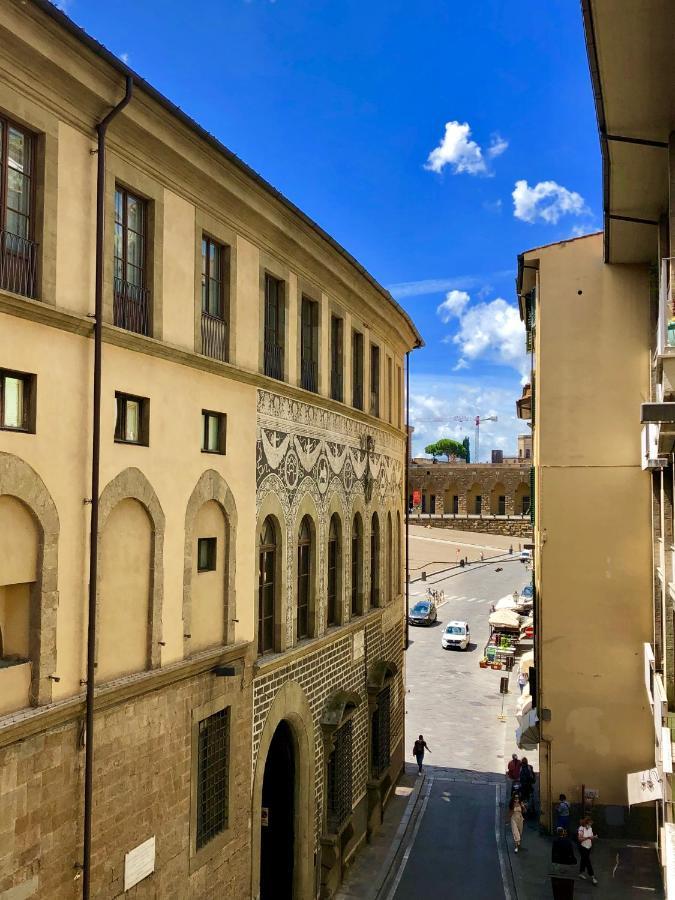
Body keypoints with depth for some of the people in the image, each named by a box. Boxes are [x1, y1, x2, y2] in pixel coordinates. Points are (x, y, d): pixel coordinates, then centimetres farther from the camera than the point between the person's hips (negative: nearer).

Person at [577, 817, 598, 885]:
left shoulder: (590, 828, 3)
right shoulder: (581, 829, -19)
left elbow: (591, 837, 12)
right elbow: (580, 839, -22)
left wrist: (594, 837, -11)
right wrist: (588, 837, -30)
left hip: (589, 847, 7)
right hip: (583, 847, -7)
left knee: (584, 860, 18)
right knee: (588, 861, -6)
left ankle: (581, 873, 31)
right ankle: (592, 877, -4)